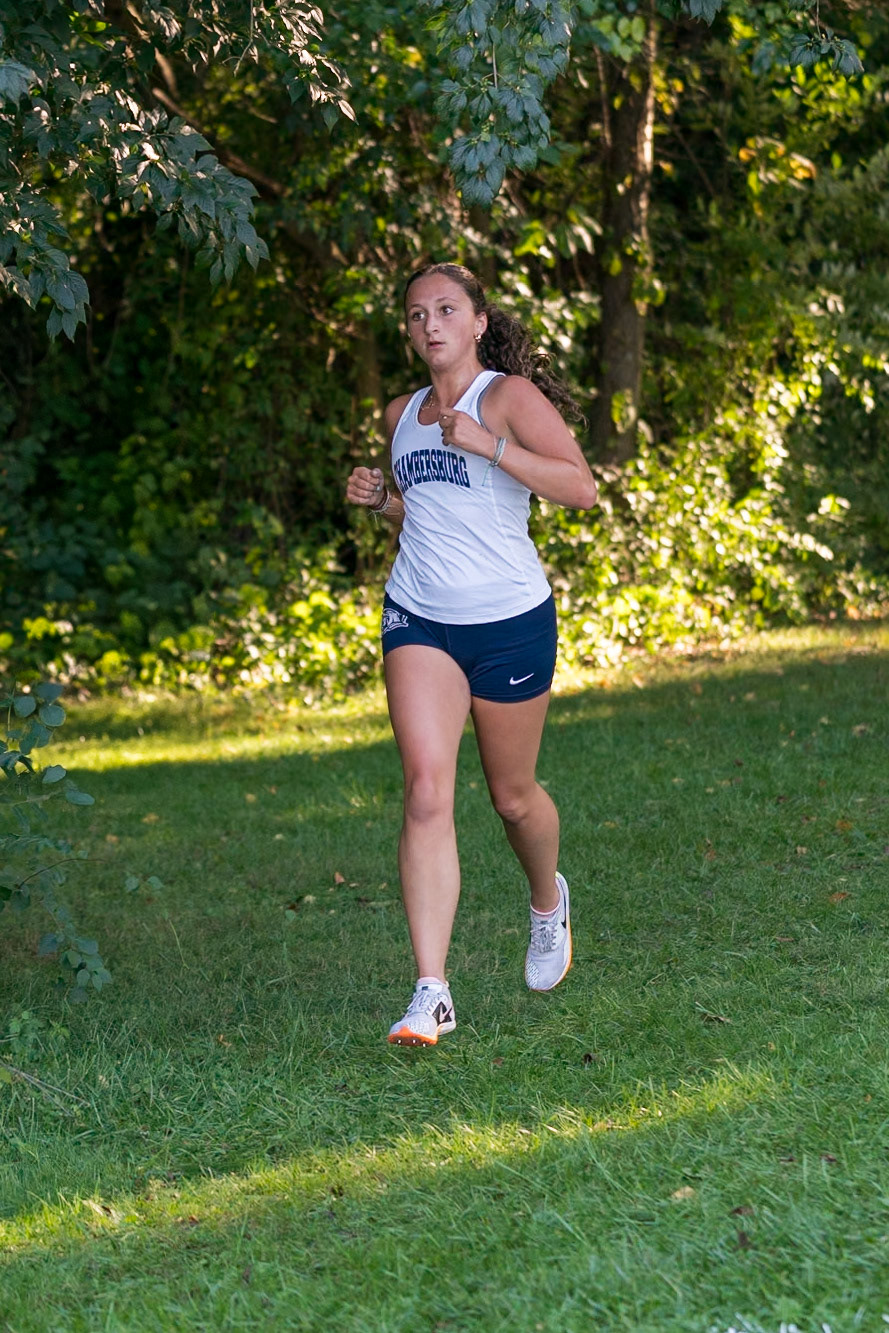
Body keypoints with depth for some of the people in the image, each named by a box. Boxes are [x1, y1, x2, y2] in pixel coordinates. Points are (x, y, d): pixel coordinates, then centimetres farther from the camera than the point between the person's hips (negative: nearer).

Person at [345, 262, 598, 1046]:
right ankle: (432, 993, -17)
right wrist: (379, 499, 5)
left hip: (510, 624, -3)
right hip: (418, 620, 4)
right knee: (426, 791, -13)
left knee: (511, 796, 11)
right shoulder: (402, 414, 11)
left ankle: (548, 898, 47)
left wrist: (489, 445, -25)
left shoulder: (511, 396, -7)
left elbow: (581, 489, -18)